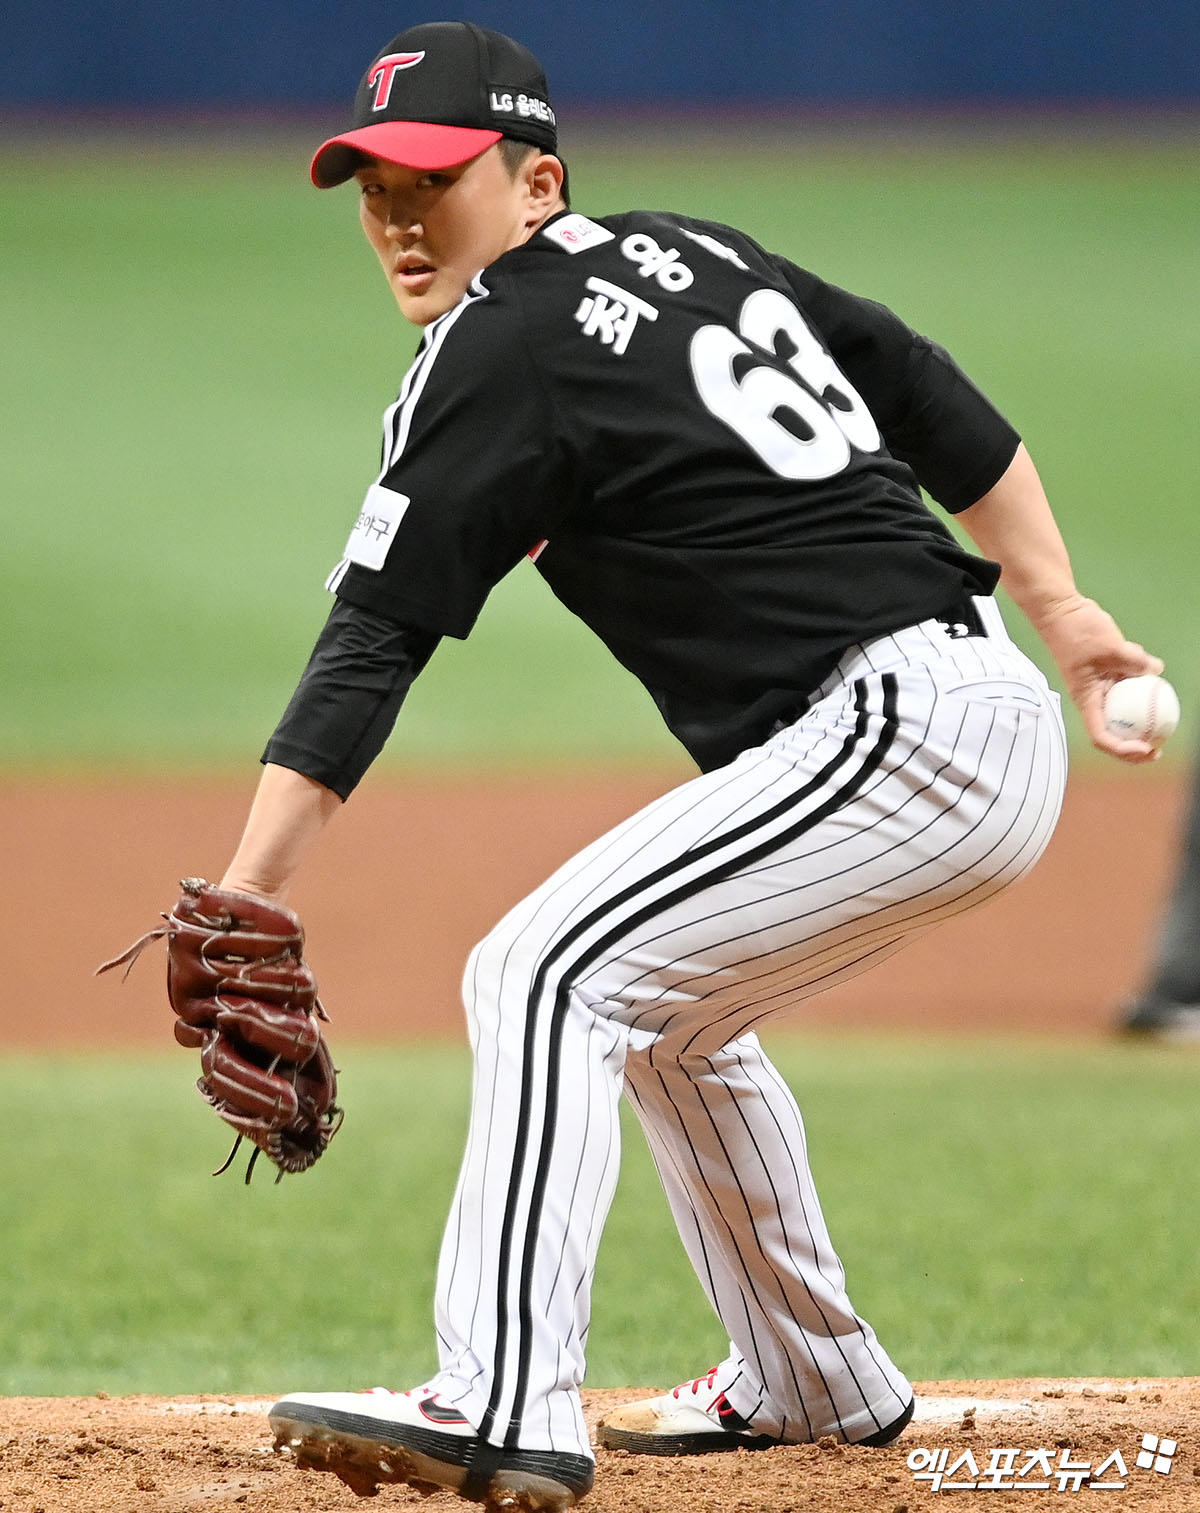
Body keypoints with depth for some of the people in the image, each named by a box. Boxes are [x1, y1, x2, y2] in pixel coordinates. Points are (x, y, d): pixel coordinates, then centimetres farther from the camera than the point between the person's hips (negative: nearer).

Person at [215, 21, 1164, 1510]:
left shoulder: (499, 358, -8)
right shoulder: (697, 254, 17)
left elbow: (373, 638, -14)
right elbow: (944, 407, 21)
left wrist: (245, 897, -19)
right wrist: (1066, 619, 26)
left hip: (899, 730, -10)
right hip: (999, 714, 10)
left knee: (546, 977, -16)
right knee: (668, 1015, 26)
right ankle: (813, 1387, 35)